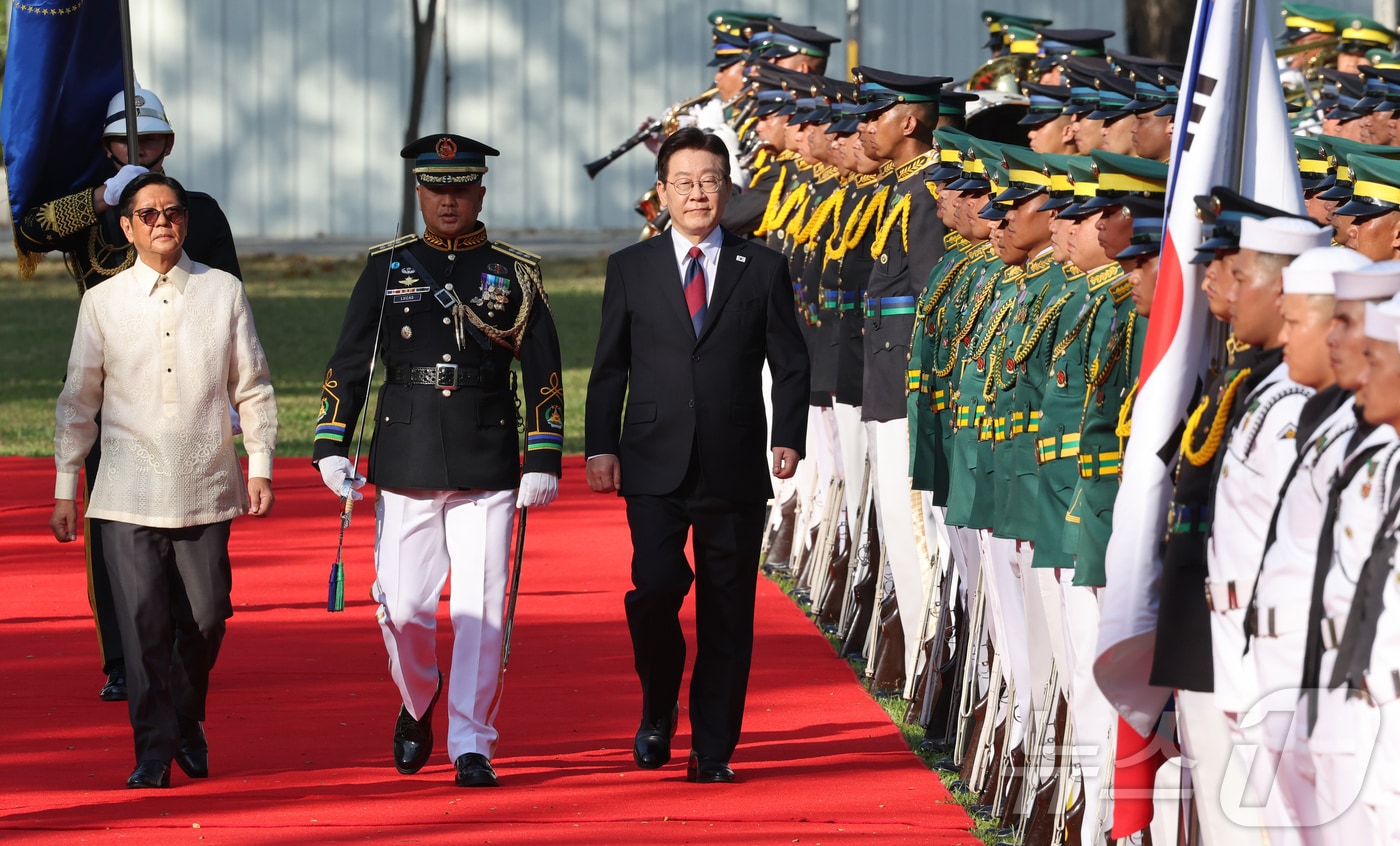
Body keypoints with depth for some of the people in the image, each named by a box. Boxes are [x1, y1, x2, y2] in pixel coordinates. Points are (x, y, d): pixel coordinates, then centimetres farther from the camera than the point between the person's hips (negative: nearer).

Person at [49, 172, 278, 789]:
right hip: (129, 495, -1)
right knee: (144, 625, -7)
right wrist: (65, 488, 7)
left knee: (205, 618, 2)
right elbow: (79, 400, 9)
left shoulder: (223, 292, 5)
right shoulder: (103, 302, 4)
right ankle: (153, 752, 2)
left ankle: (187, 724, 27)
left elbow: (252, 388, 10)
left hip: (205, 490, 1)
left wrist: (260, 466, 3)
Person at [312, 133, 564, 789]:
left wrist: (543, 461, -2)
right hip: (406, 459, 1)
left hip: (487, 463, -1)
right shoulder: (386, 269, 8)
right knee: (403, 606, 0)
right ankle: (417, 703, 30)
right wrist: (331, 446, -2)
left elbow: (542, 372, 6)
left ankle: (472, 746, 1)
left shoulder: (514, 275, 7)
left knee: (481, 610, -5)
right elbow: (349, 363, 7)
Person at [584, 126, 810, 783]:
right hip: (656, 467, 0)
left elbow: (790, 364, 7)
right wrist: (601, 447, 1)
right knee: (655, 585, -17)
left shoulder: (762, 269, 7)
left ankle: (712, 750, 10)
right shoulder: (631, 268, 8)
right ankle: (658, 708, 9)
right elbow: (609, 367, 10)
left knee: (727, 614, 2)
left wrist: (788, 438, -6)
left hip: (734, 467, 1)